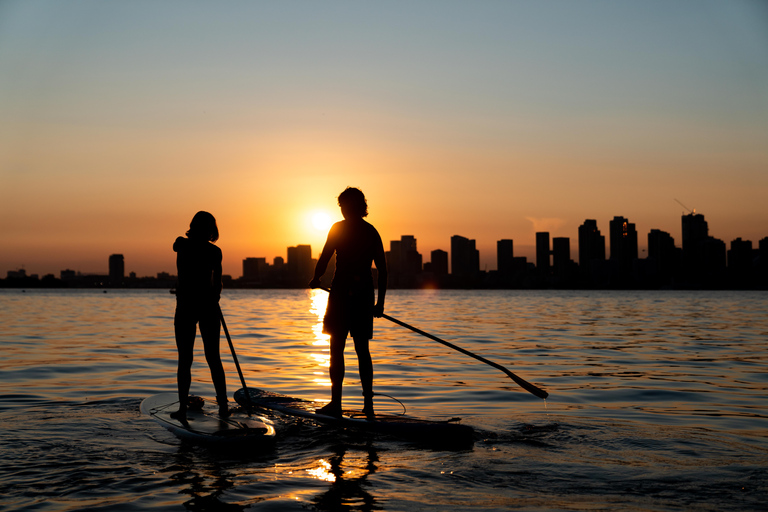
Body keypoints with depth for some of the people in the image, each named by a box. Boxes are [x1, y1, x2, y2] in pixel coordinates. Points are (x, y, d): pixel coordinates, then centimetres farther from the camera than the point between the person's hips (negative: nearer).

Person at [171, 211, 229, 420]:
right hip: (208, 306, 2)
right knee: (213, 358, 10)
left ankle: (183, 408, -2)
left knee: (184, 360, 2)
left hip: (186, 306, -1)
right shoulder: (214, 251, -1)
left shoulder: (182, 245, -5)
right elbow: (217, 283, 5)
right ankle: (223, 405, 9)